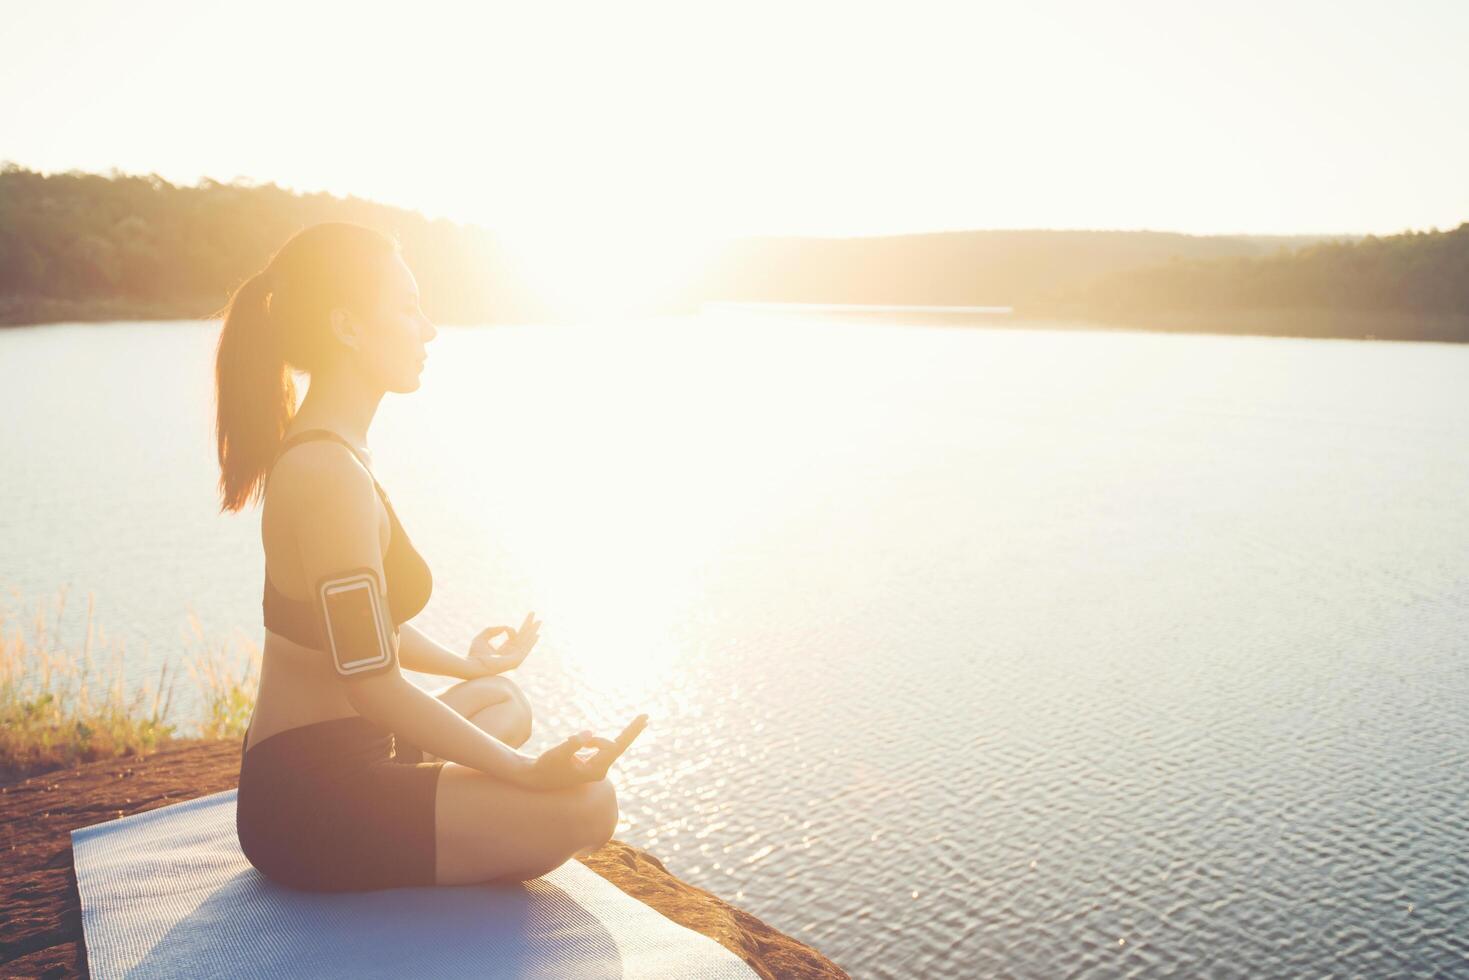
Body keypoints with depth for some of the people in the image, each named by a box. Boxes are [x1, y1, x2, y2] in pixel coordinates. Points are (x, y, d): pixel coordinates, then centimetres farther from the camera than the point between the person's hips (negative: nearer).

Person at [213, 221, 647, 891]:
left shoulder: (320, 451, 10)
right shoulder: (331, 473, -23)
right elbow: (373, 682, -26)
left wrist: (467, 666, 34)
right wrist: (527, 772, -21)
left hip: (301, 769, 11)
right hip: (308, 806, -11)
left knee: (506, 700, 29)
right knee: (586, 805, -21)